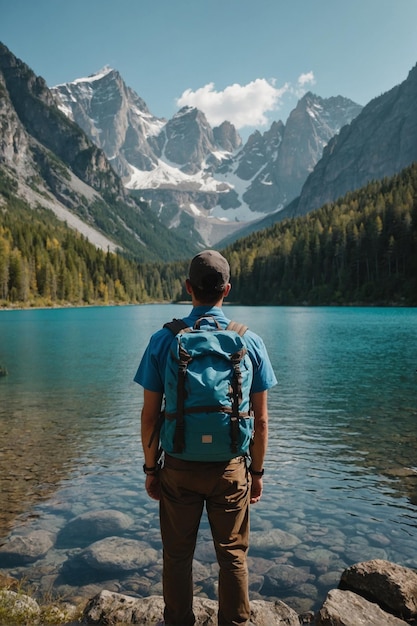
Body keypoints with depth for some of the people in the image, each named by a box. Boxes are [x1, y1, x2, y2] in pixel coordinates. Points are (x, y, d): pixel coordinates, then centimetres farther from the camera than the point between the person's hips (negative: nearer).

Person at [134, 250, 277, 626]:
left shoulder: (164, 341, -9)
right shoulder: (250, 342, -7)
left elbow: (149, 416, -6)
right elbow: (261, 419, -3)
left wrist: (151, 469, 6)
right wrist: (257, 471, 9)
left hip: (179, 468, 0)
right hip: (230, 468, 1)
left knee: (178, 556, 19)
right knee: (233, 556, 19)